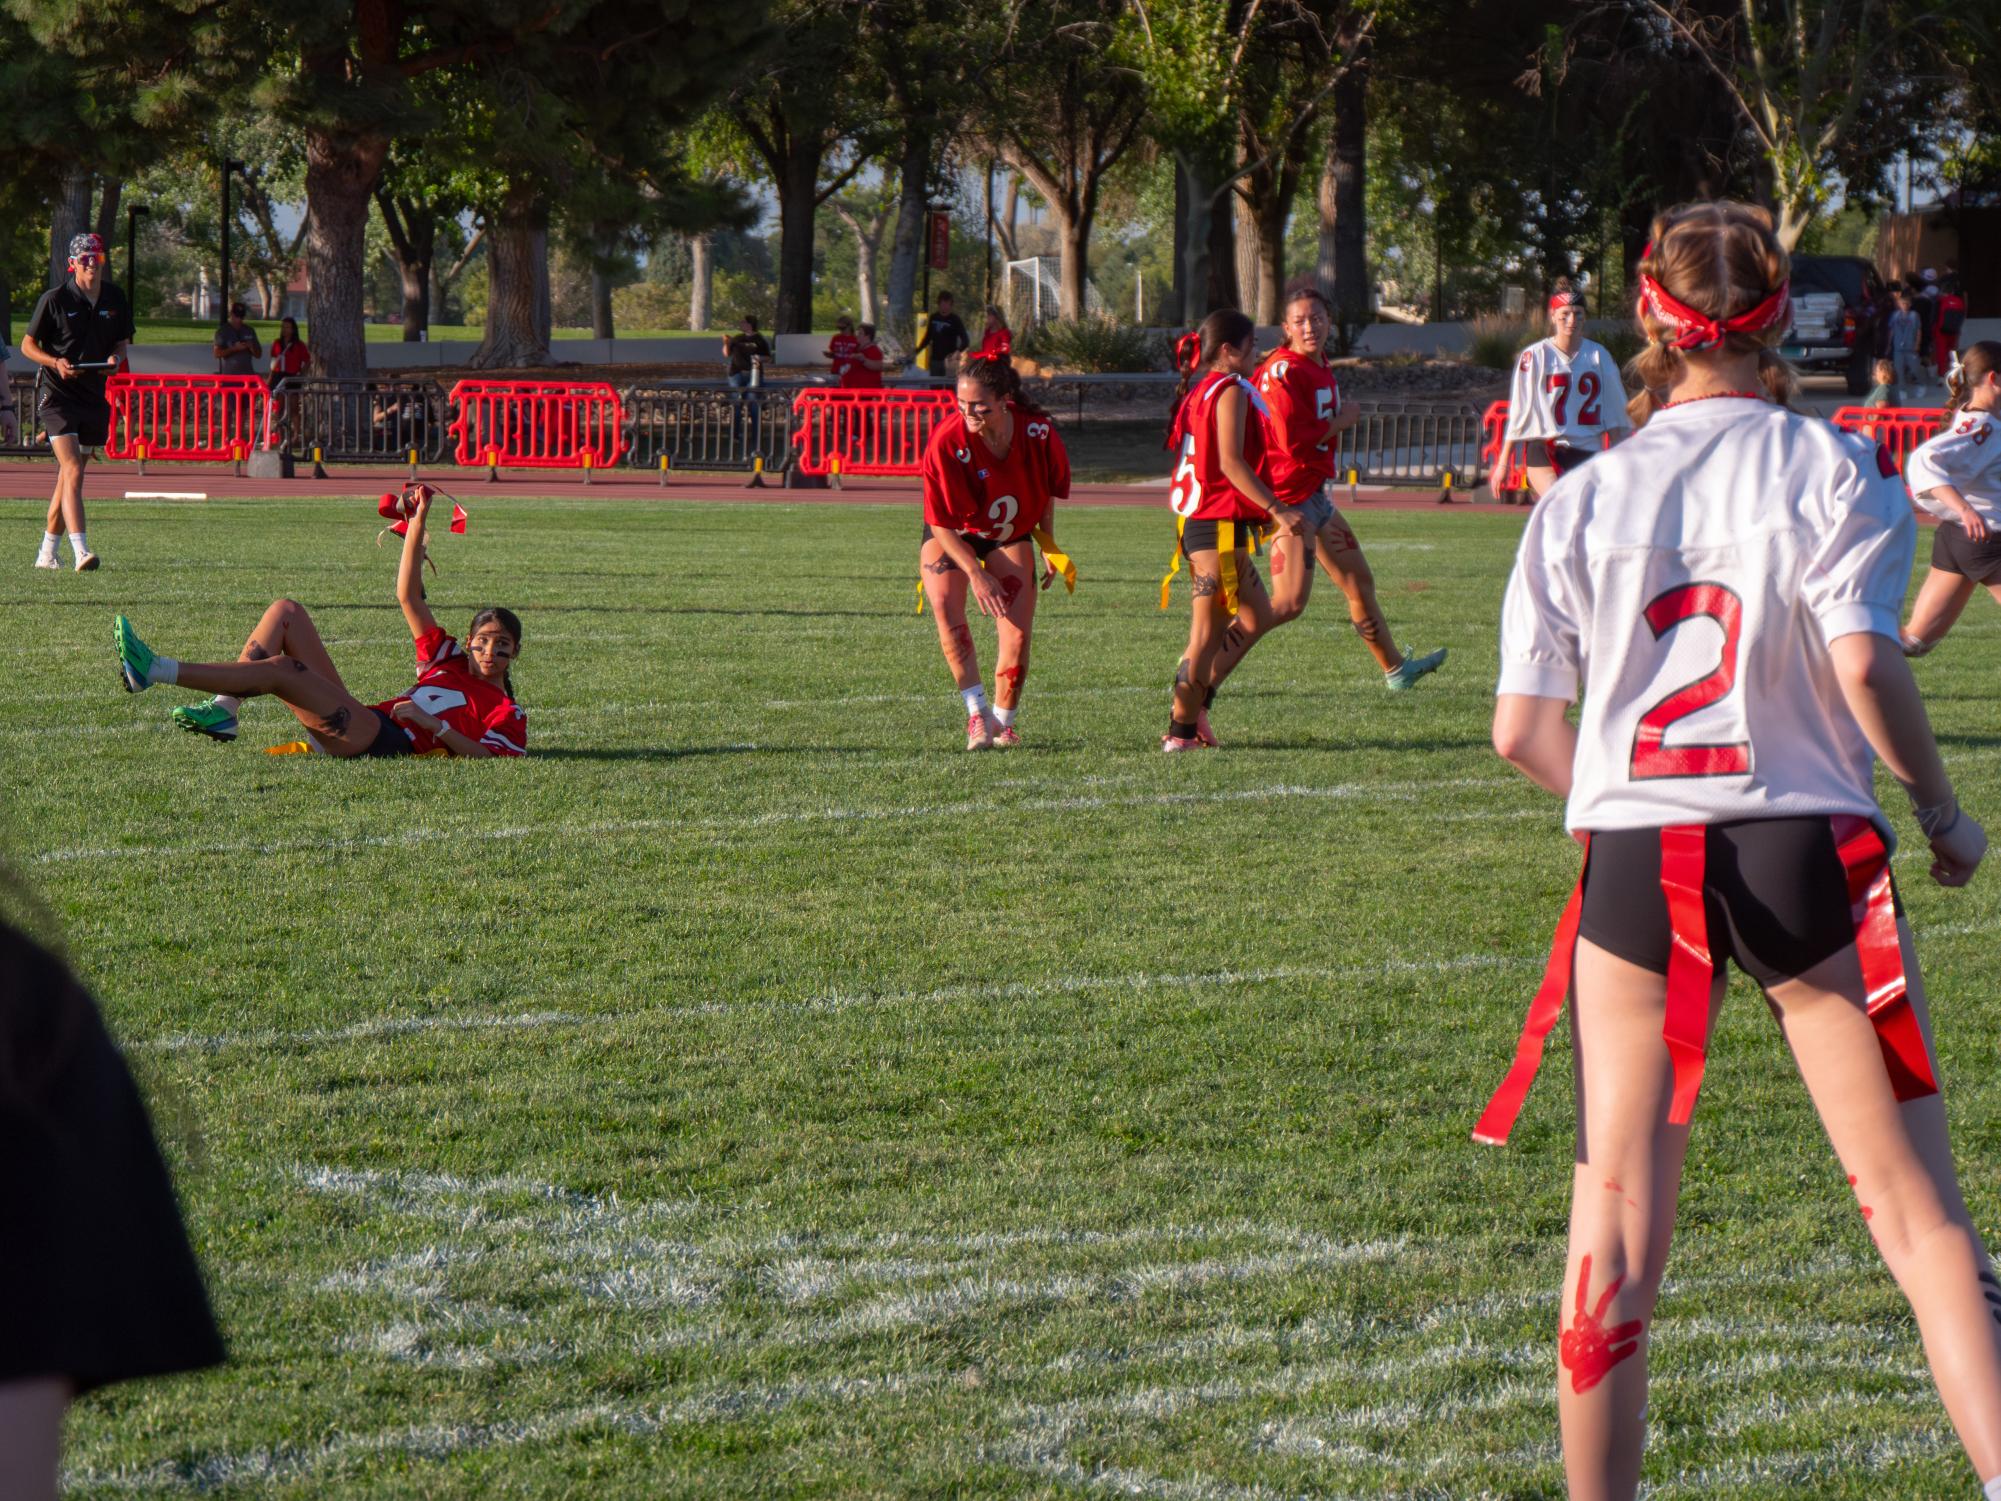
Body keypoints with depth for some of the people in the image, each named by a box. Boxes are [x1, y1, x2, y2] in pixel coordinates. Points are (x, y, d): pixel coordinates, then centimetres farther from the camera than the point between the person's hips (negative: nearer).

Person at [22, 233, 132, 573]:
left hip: (94, 396, 5)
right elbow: (28, 344, -1)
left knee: (70, 476, 12)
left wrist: (115, 358, -5)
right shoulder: (55, 299, -8)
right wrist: (56, 363, -19)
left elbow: (122, 341, 18)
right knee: (73, 472, -19)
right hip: (57, 395, -5)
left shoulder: (116, 299, 6)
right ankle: (80, 552, -28)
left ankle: (47, 552, 25)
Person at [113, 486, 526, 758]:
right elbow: (409, 597, 23)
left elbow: (485, 756, -12)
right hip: (360, 720, 8)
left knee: (280, 668, -28)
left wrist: (432, 722, -20)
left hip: (384, 740, -8)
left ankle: (153, 670, -33)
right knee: (286, 612, 1)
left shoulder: (506, 713, 8)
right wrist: (418, 522, 15)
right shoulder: (451, 660, 26)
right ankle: (224, 710, -14)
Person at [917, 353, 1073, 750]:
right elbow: (941, 523, -23)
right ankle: (978, 713, -23)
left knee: (1018, 632, -9)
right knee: (946, 607, -27)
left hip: (1010, 536, 2)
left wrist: (1049, 548, 0)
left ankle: (1003, 722, 10)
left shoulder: (1038, 431, -22)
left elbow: (1048, 493, 0)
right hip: (952, 537, -2)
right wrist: (976, 573, -28)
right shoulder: (946, 441, -31)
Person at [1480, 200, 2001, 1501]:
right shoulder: (1832, 469, -2)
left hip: (1633, 863, 2)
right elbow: (1865, 667, -14)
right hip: (1806, 852, -2)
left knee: (1619, 1221, 9)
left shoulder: (1580, 500, 6)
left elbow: (1522, 730, 4)